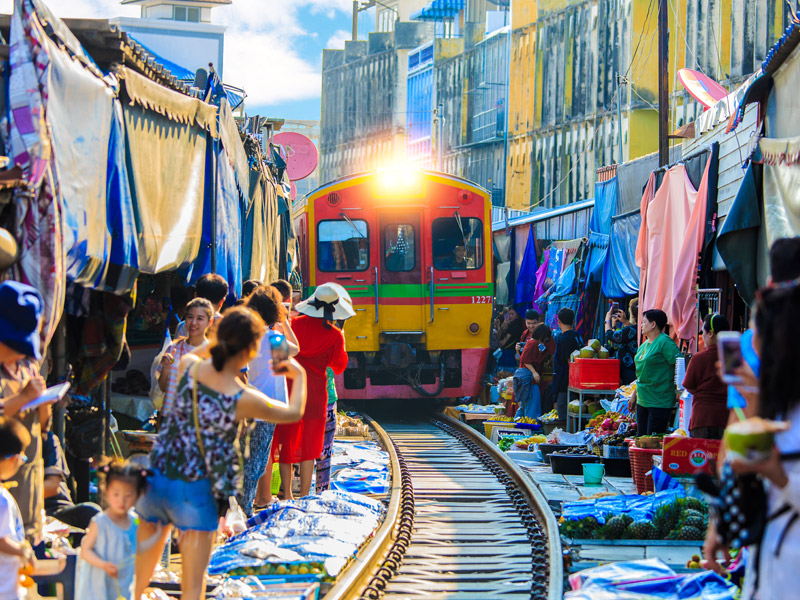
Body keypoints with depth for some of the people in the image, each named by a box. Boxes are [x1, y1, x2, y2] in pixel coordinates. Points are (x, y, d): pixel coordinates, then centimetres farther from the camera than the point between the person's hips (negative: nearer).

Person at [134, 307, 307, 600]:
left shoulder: (188, 367, -8)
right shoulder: (244, 400, -17)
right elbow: (294, 413, 2)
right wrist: (299, 375, 19)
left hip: (157, 479, 4)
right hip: (197, 492, -4)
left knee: (139, 574, 21)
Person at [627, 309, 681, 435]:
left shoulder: (665, 342, -12)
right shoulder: (644, 345, 16)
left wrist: (678, 391, -20)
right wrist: (634, 396, 25)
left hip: (659, 401, -9)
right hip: (642, 400, 9)